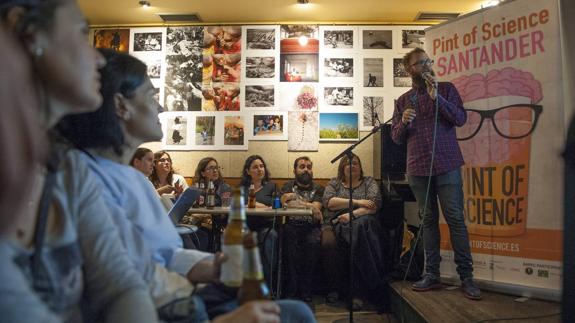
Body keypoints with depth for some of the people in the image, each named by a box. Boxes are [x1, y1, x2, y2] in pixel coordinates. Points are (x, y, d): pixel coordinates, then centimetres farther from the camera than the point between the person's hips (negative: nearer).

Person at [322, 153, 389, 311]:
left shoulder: (369, 182, 19)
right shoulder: (334, 183, 21)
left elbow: (374, 205, 0)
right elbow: (328, 202, -1)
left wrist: (353, 214, -15)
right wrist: (357, 202, -8)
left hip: (365, 221, 0)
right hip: (340, 223, 0)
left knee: (361, 224, -38)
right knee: (359, 228, -36)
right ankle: (378, 286, -34)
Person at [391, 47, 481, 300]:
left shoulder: (446, 89, 6)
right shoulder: (403, 101, 12)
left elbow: (460, 119, -6)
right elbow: (396, 137, 11)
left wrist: (436, 97, -15)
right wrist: (404, 122, -10)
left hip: (447, 165, -2)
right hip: (418, 168, 2)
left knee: (455, 219, -3)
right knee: (428, 220, 7)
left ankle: (466, 277, 5)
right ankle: (432, 275, 15)